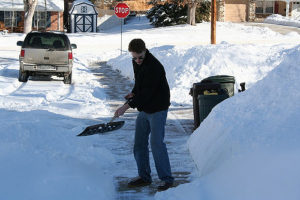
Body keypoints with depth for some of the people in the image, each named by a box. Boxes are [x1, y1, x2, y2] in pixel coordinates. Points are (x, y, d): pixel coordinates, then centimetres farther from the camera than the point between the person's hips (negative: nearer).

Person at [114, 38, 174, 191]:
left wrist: (127, 106, -29)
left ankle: (167, 179, -5)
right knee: (139, 143, 10)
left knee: (156, 142, -13)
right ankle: (144, 177, 20)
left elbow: (147, 92, -28)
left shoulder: (154, 67, -25)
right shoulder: (136, 62, 4)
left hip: (157, 109, -9)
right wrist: (133, 93, 2)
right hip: (143, 109, 9)